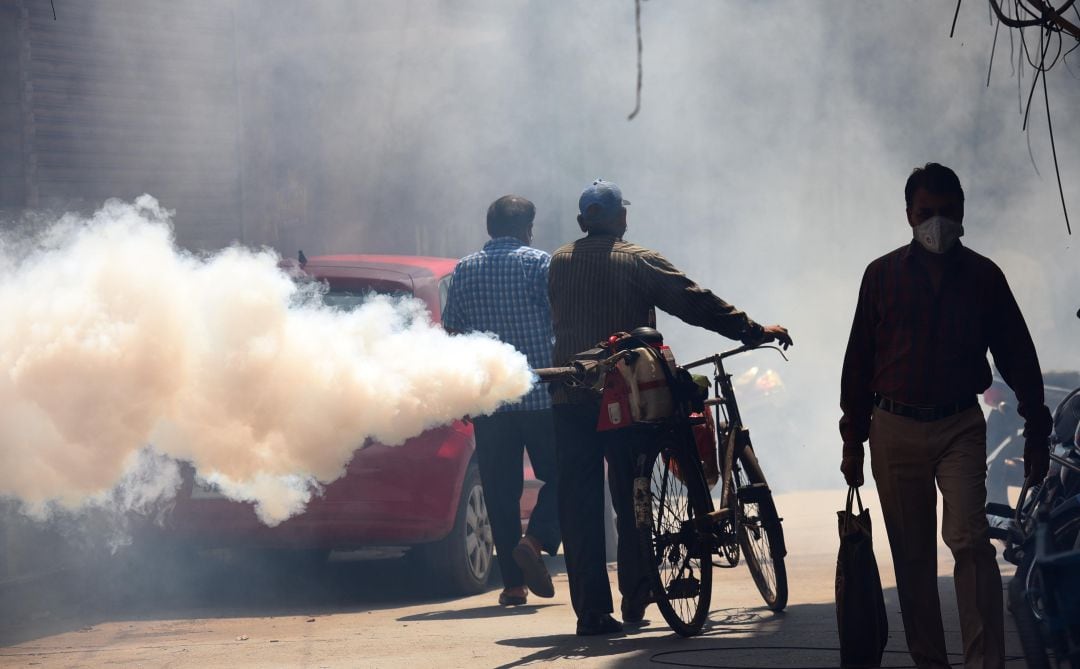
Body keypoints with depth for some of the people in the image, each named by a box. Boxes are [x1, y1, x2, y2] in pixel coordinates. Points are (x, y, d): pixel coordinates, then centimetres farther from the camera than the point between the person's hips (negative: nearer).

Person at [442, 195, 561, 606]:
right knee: (558, 476, 9)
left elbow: (452, 335, 9)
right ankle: (536, 539, -15)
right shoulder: (538, 263, -3)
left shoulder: (464, 271, 7)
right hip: (541, 396, -3)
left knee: (500, 491, 6)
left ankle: (513, 583, 3)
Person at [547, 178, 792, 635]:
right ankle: (635, 596, 16)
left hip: (569, 399, 2)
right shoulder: (638, 262, -3)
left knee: (579, 503, 2)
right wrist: (755, 332, -5)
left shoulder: (558, 264, 9)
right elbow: (695, 303, -7)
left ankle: (591, 610, -3)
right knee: (630, 496, 12)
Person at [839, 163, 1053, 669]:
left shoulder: (983, 276, 4)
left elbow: (1018, 359, 8)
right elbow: (858, 362, 9)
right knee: (912, 556, 4)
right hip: (895, 429, 2)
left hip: (960, 427, -2)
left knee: (969, 540, -17)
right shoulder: (882, 275, 5)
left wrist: (1037, 432, 5)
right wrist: (852, 441, 7)